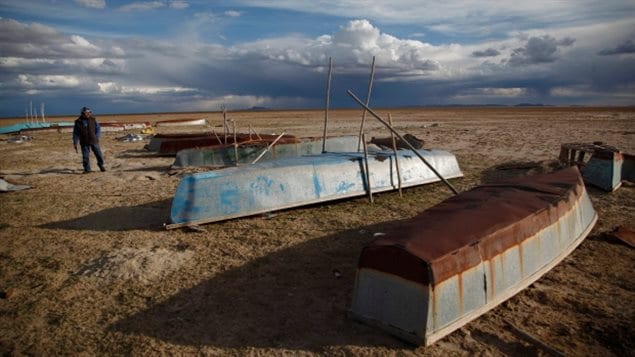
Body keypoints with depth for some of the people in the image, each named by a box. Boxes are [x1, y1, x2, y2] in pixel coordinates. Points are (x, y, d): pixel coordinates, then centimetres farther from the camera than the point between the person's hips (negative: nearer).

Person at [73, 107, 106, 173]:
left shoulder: (93, 119, -1)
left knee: (99, 154, 6)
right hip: (84, 142, -1)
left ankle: (101, 165, 29)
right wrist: (75, 143, -1)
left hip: (94, 141, 1)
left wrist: (96, 137, -4)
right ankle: (87, 169, 12)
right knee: (85, 156, 0)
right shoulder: (78, 122, -4)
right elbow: (75, 133, 2)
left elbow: (98, 128, 8)